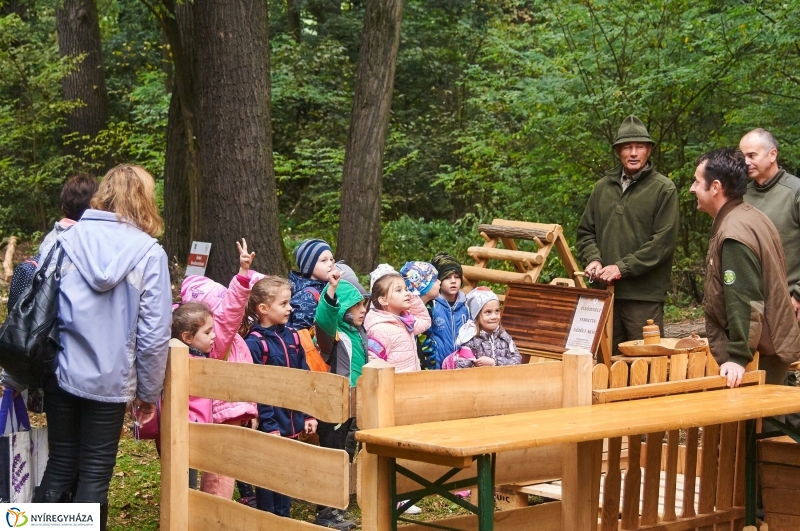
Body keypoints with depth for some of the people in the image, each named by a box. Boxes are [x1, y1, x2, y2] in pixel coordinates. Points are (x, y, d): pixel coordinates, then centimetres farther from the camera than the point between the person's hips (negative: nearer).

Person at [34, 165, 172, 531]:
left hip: (62, 374, 2)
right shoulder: (149, 253, -7)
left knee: (60, 469, 14)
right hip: (110, 381, -2)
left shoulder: (65, 241, -1)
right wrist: (149, 392, 3)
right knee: (94, 475, 8)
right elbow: (154, 334, -8)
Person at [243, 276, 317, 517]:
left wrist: (309, 415, 8)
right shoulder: (254, 342, -14)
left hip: (292, 422, 7)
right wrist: (269, 425, -17)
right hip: (270, 423, -7)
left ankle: (283, 518, 25)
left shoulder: (291, 336, 7)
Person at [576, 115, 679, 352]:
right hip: (604, 291, 5)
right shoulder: (603, 187, 14)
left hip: (644, 295, -5)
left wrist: (623, 268, -14)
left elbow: (663, 241, -9)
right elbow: (585, 232, 17)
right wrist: (593, 259, -3)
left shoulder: (663, 188, -1)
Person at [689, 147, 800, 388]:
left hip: (760, 356, -10)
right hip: (773, 345, 10)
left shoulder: (734, 235, -21)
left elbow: (745, 304, -26)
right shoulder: (751, 216, 12)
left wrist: (738, 357, -26)